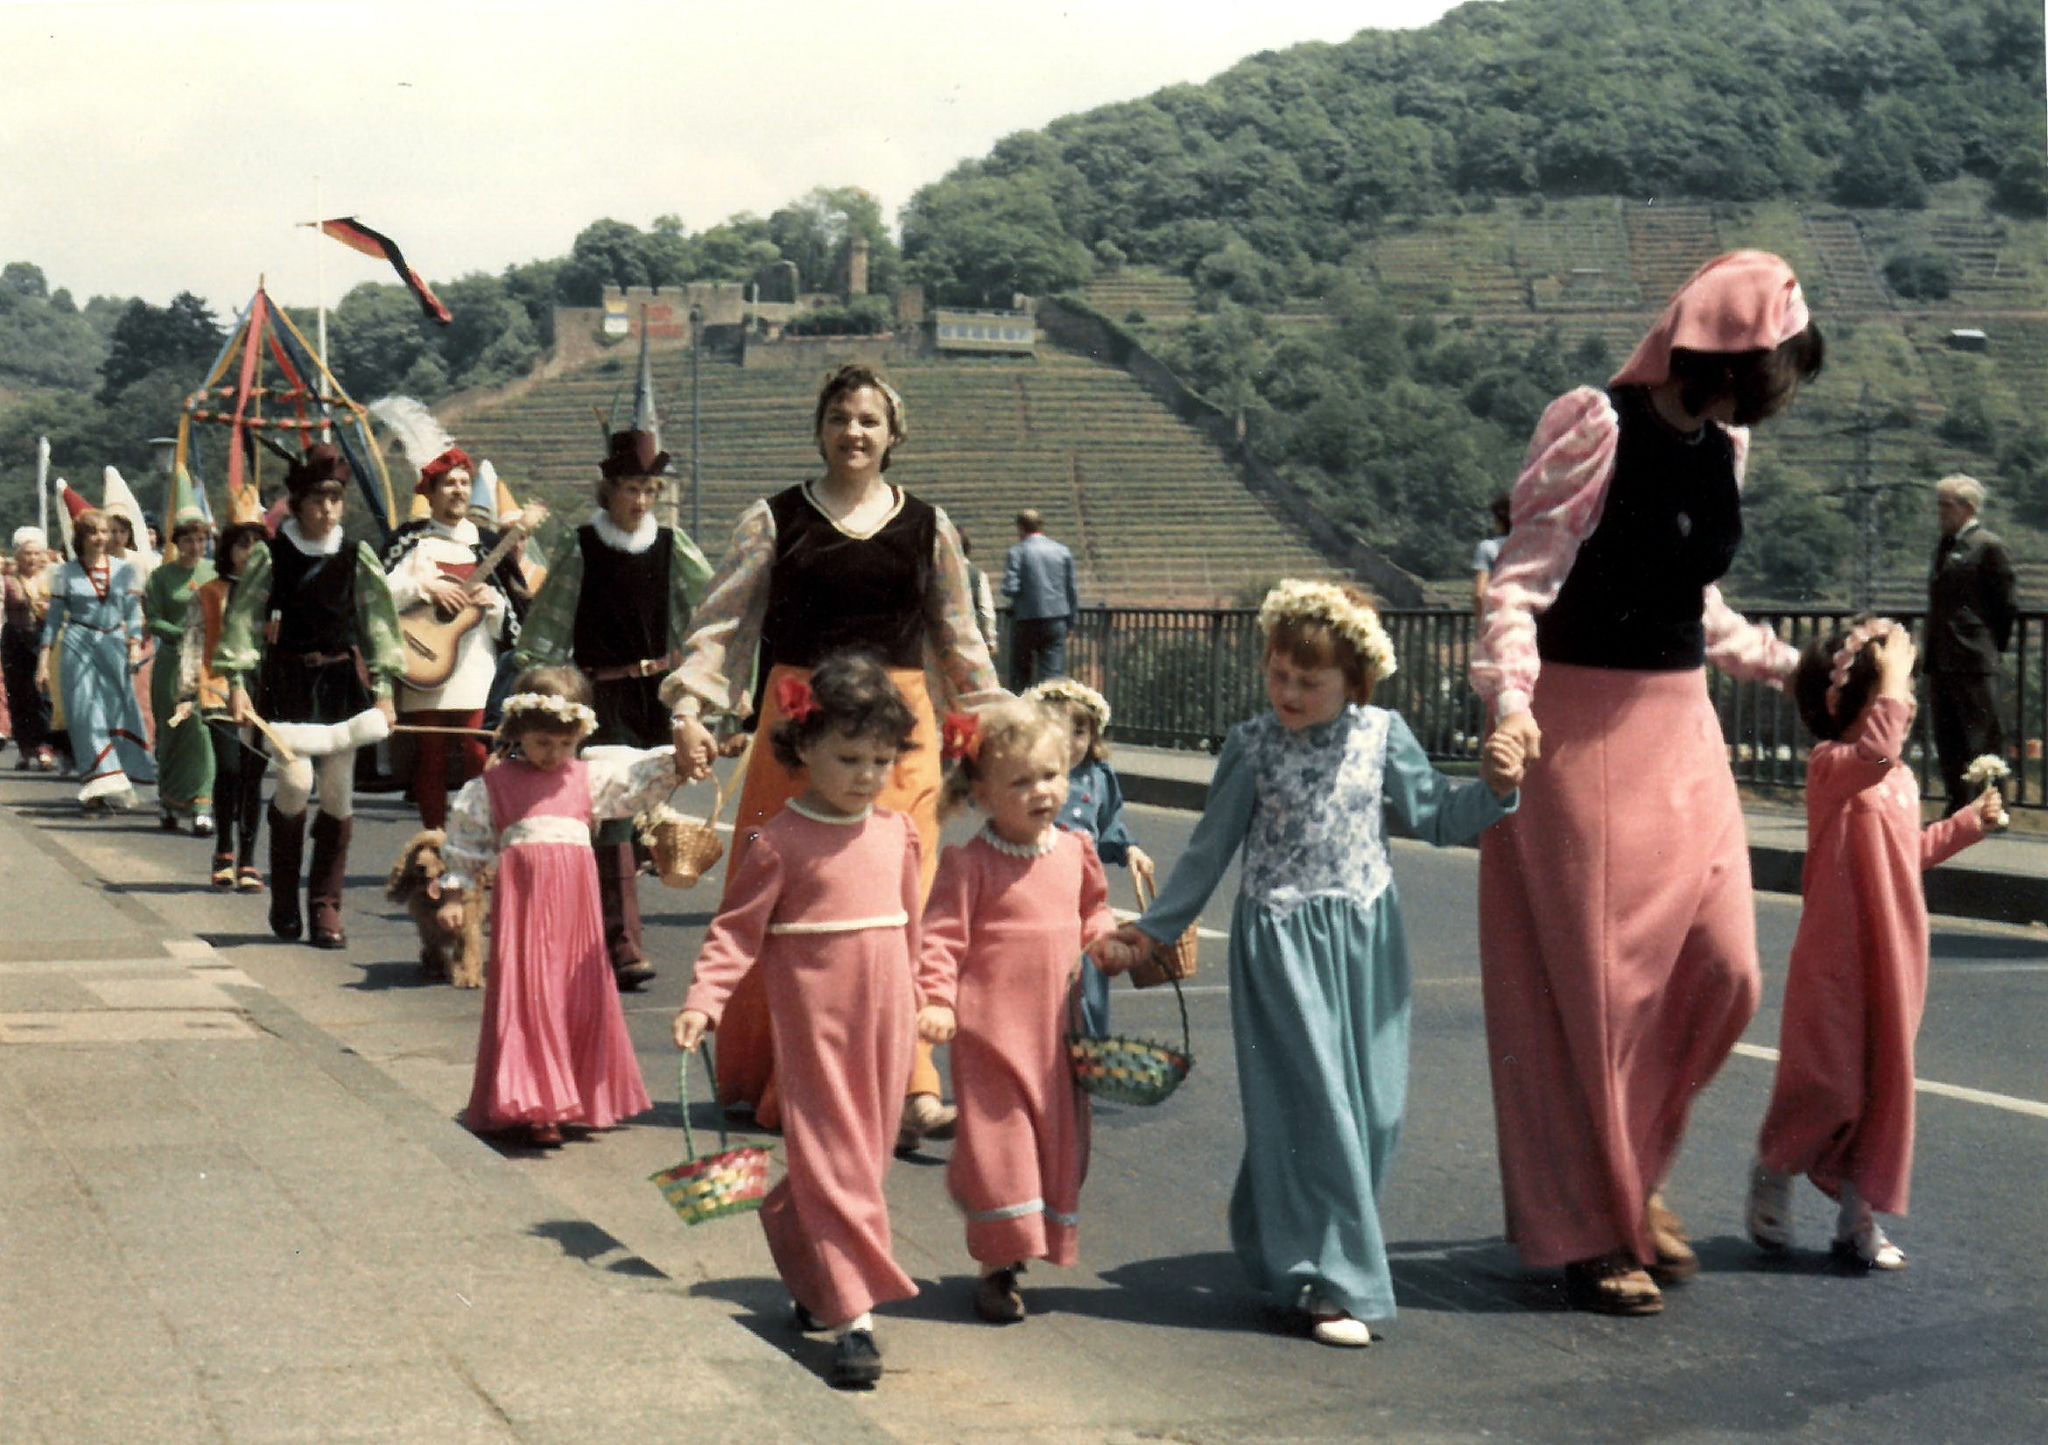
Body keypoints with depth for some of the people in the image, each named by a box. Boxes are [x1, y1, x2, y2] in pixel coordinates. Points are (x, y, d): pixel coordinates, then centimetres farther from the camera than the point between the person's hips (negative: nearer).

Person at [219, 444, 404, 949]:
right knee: (295, 783, -14)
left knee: (338, 791, 0)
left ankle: (325, 906, 9)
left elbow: (378, 623, 7)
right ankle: (284, 900, 6)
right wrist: (237, 684, -11)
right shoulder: (271, 557, -2)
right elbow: (243, 619, -3)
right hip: (286, 683, -2)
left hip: (342, 681, 2)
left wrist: (383, 690, 1)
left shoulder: (356, 559, 4)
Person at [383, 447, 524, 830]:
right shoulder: (411, 541, 7)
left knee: (481, 759, -9)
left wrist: (494, 603, -5)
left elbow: (514, 617, 15)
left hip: (477, 675, 1)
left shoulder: (487, 545, 13)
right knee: (430, 764, 2)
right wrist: (425, 586, -14)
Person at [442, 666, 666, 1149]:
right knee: (527, 996, -4)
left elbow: (645, 776, 10)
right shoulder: (493, 786, 6)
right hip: (522, 898, -3)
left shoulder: (590, 778, 13)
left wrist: (680, 757, -7)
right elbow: (467, 842, 9)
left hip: (575, 900, 3)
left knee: (580, 996, 7)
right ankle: (533, 1108, -1)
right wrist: (453, 896, 5)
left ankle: (578, 1096, 21)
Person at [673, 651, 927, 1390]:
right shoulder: (781, 841, -8)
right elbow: (737, 931, -7)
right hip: (815, 1024, -5)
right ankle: (852, 1314, -5)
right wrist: (704, 1001, -17)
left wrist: (929, 997, 19)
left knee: (867, 1155, 13)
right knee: (832, 1162, -5)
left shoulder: (898, 833, 7)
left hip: (885, 1024, 5)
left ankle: (808, 1272, 36)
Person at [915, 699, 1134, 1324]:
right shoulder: (971, 863, -10)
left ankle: (1038, 1245, 29)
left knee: (1061, 1141, 11)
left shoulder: (1075, 851, 8)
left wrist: (1109, 941, 3)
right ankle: (996, 1269, 9)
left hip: (1059, 1028, 6)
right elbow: (941, 935, -11)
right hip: (992, 1028, -6)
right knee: (998, 1141, -2)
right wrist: (935, 1002, -22)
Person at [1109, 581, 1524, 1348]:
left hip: (1367, 940, 4)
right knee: (1312, 1104, -7)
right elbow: (1211, 847, 5)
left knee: (1375, 1105, 6)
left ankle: (1275, 1243, 25)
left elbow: (1434, 817, 11)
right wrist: (1155, 926, 8)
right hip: (1281, 942, -3)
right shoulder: (1252, 746, -4)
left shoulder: (1382, 735, 1)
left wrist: (1494, 789, -6)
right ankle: (1332, 1282, 1)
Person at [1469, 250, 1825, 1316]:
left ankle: (1629, 1176, 27)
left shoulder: (1722, 445, 8)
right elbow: (1521, 579, -18)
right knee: (1595, 985, 0)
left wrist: (1780, 663, 30)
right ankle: (1587, 1231, 14)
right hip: (1583, 732, -7)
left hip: (1681, 730, 7)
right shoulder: (1597, 430, -14)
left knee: (1722, 969, 5)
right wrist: (1509, 696, -32)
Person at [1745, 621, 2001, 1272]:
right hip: (1837, 960, -7)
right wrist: (1893, 675, -28)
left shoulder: (1902, 778, 13)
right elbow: (1875, 751, -37)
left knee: (1885, 1087, 9)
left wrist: (1970, 820, 17)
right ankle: (1772, 1174, 26)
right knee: (1829, 1088, -1)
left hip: (1896, 960, 7)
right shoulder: (1830, 766, -14)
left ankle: (1859, 1217, 19)